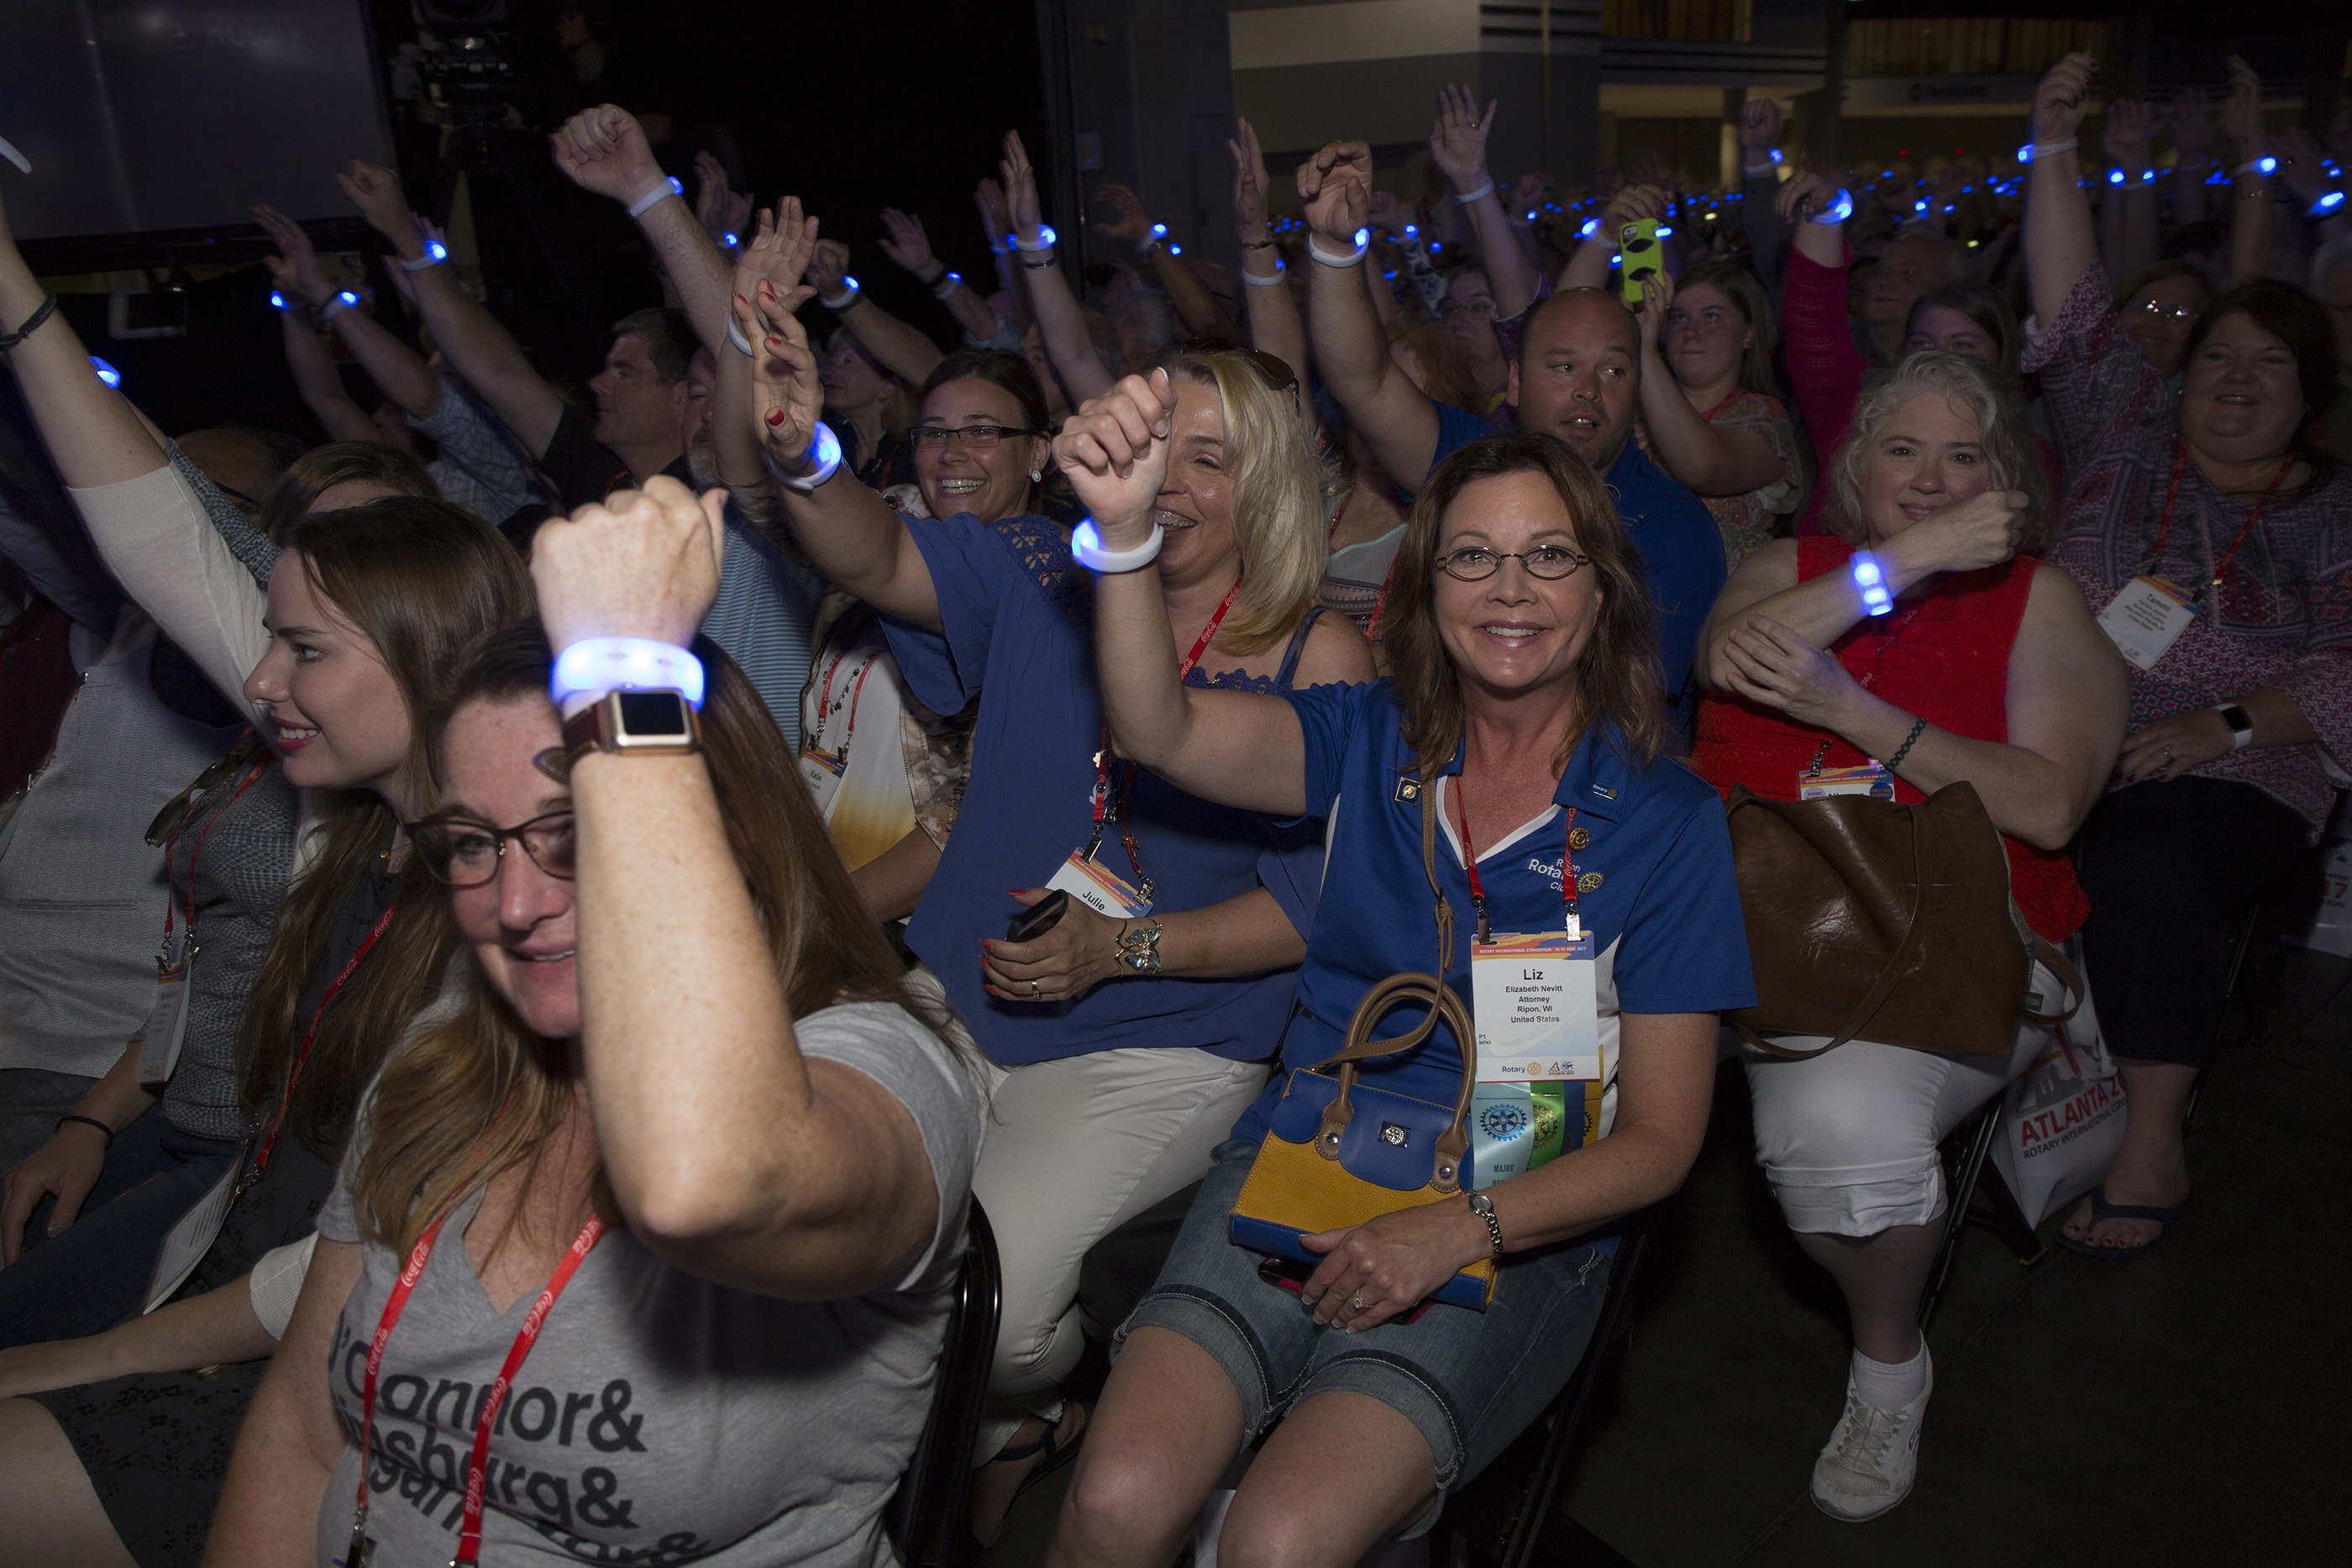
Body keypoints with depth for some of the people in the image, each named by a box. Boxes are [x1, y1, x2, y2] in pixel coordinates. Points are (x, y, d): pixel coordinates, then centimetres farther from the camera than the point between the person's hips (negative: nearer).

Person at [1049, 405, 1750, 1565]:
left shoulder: (1666, 820, -1)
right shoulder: (1372, 742, 6)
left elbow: (1657, 1140, -2)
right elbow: (1162, 733, -13)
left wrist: (1460, 1228, -16)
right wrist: (1126, 528, -30)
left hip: (1514, 1228, -1)